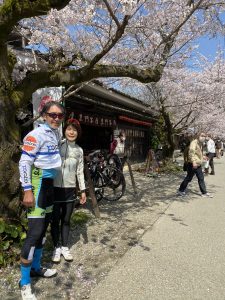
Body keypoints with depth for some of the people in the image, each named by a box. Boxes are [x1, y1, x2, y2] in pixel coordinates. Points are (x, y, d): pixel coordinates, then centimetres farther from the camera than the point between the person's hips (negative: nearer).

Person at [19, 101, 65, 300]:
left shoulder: (57, 134, 9)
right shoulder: (36, 134, -15)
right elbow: (24, 162, -18)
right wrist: (27, 191, -21)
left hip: (50, 183, 8)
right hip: (37, 183, -8)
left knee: (44, 228, 17)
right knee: (35, 232, -7)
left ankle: (36, 267, 35)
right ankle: (25, 282, 11)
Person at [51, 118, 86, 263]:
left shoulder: (79, 150, 5)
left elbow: (80, 172, 9)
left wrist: (83, 190, 7)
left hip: (70, 189, 3)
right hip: (55, 188, -3)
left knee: (66, 220, 15)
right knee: (55, 220, 10)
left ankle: (65, 247, 31)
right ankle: (57, 248, 28)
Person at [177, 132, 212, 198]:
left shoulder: (200, 144, 15)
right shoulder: (194, 142, -16)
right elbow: (191, 152, -30)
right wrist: (193, 161, -39)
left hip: (198, 164, 9)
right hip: (192, 164, -9)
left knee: (201, 179, 10)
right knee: (188, 178, 1)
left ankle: (204, 193, 17)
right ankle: (181, 190, 16)